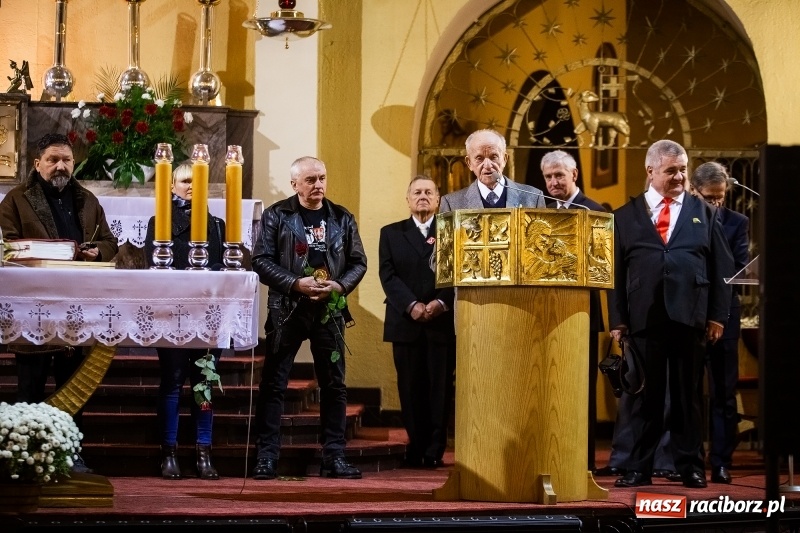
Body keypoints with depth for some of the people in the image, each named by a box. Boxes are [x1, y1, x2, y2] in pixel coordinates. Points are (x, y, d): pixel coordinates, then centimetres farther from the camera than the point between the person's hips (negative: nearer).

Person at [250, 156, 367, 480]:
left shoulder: (342, 219, 9)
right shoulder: (276, 216, 0)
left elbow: (358, 262, 9)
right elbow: (261, 260, -6)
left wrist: (340, 286, -10)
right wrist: (295, 284, -17)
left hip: (329, 311, 3)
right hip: (287, 310, -3)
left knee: (334, 385, 5)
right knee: (273, 384, -2)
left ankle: (334, 457, 11)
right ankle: (266, 458, 2)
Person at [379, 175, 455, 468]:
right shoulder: (391, 233, 12)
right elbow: (388, 275, 2)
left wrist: (442, 302, -15)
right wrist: (412, 305, -12)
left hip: (443, 322, -1)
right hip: (406, 322, 1)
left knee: (440, 388, -2)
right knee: (411, 389, 2)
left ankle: (435, 451, 2)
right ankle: (416, 449, 8)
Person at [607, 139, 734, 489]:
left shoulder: (704, 213, 12)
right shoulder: (626, 216, 10)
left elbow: (722, 267, 9)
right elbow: (616, 272, 7)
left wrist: (718, 315, 1)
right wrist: (617, 320, 0)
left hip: (689, 316, 1)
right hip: (644, 316, 0)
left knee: (687, 395, 5)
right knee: (646, 395, 3)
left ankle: (691, 467, 11)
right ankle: (639, 468, 8)